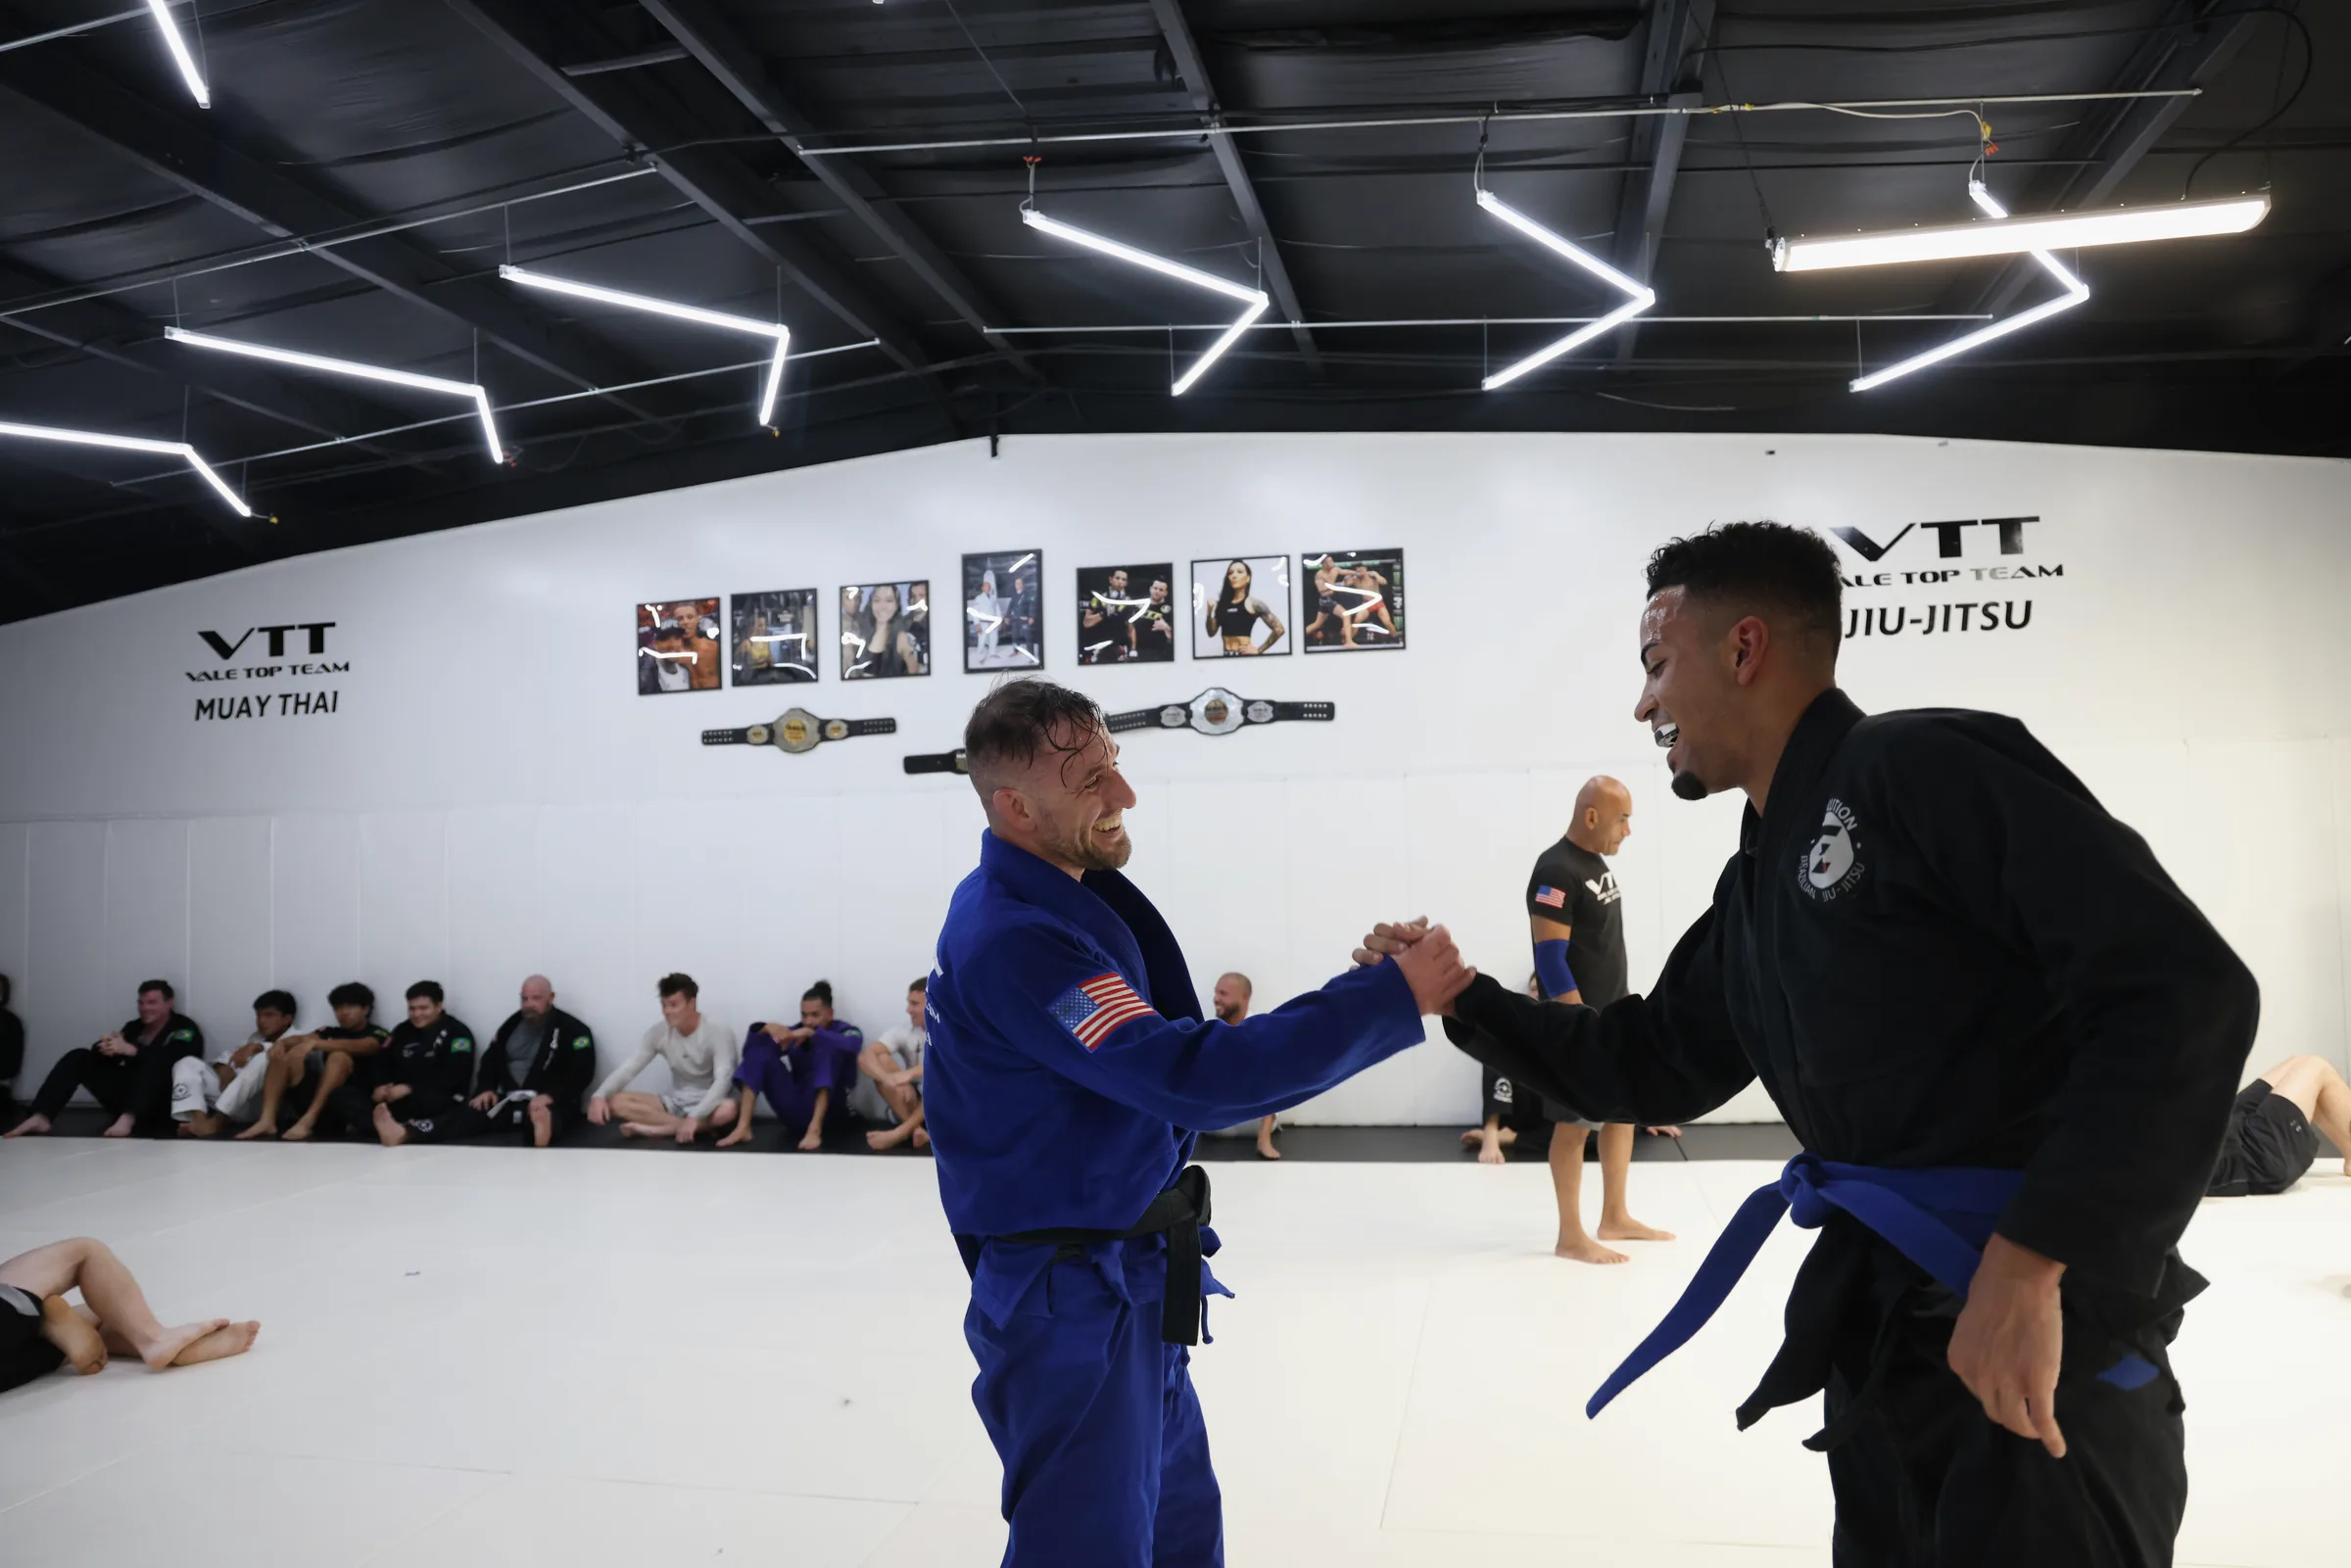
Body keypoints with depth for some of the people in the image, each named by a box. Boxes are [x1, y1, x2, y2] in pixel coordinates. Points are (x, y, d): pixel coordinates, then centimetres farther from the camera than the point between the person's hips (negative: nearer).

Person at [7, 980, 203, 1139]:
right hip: (129, 1097, 7)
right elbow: (107, 1059, 4)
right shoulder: (134, 1027, 15)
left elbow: (169, 1060, -25)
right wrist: (105, 1049, -19)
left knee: (154, 1063, -35)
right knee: (78, 1058, -2)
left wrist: (130, 1050, -35)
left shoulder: (184, 1029, -4)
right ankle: (42, 1117, -20)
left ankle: (128, 1118, -52)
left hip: (162, 1106, -7)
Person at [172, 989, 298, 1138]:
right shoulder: (254, 1039, 27)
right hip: (233, 1105, 7)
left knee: (263, 1059, -32)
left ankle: (218, 1121, -33)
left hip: (260, 1107, -7)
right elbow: (228, 1057, 14)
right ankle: (199, 1120, -26)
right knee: (189, 1063, 1)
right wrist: (225, 1069, -8)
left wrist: (256, 1047, -27)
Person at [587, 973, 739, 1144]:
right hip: (675, 1103, 5)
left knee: (728, 1109, -40)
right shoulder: (658, 1033, -3)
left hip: (707, 1104, -5)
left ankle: (655, 1129, -26)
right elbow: (629, 1068, -7)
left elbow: (723, 1080, -26)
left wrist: (694, 1117, -38)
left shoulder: (718, 1032, -17)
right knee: (616, 1102, -17)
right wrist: (599, 1095, -26)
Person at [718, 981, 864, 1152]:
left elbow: (850, 1045, -26)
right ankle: (743, 1127, -19)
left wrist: (810, 1033, -37)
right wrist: (767, 1028, -23)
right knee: (758, 1050, -6)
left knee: (827, 1048, -26)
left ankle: (815, 1128, -38)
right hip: (797, 1111, 4)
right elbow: (752, 1047, -3)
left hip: (830, 1110, -4)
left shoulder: (847, 1031, 1)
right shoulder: (794, 1033, 9)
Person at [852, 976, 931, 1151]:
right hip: (916, 1099, 3)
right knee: (881, 1060, -19)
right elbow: (865, 1057, -19)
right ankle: (915, 1128, -30)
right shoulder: (903, 1031, -6)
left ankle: (900, 1133, -38)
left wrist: (910, 1073, -44)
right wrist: (890, 1080, -40)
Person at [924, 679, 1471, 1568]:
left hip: (1117, 1285, 10)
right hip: (1071, 1303, -10)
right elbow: (1188, 1075, -33)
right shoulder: (1013, 936, -27)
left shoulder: (1041, 897, 6)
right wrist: (1389, 999, -31)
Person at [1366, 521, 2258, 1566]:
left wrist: (2027, 1265, -27)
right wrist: (1463, 1000, 13)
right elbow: (1655, 1067, 21)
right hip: (1884, 1321, 9)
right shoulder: (1760, 881, 11)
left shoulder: (1928, 771, -17)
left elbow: (2183, 993, -24)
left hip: (2040, 1327, -9)